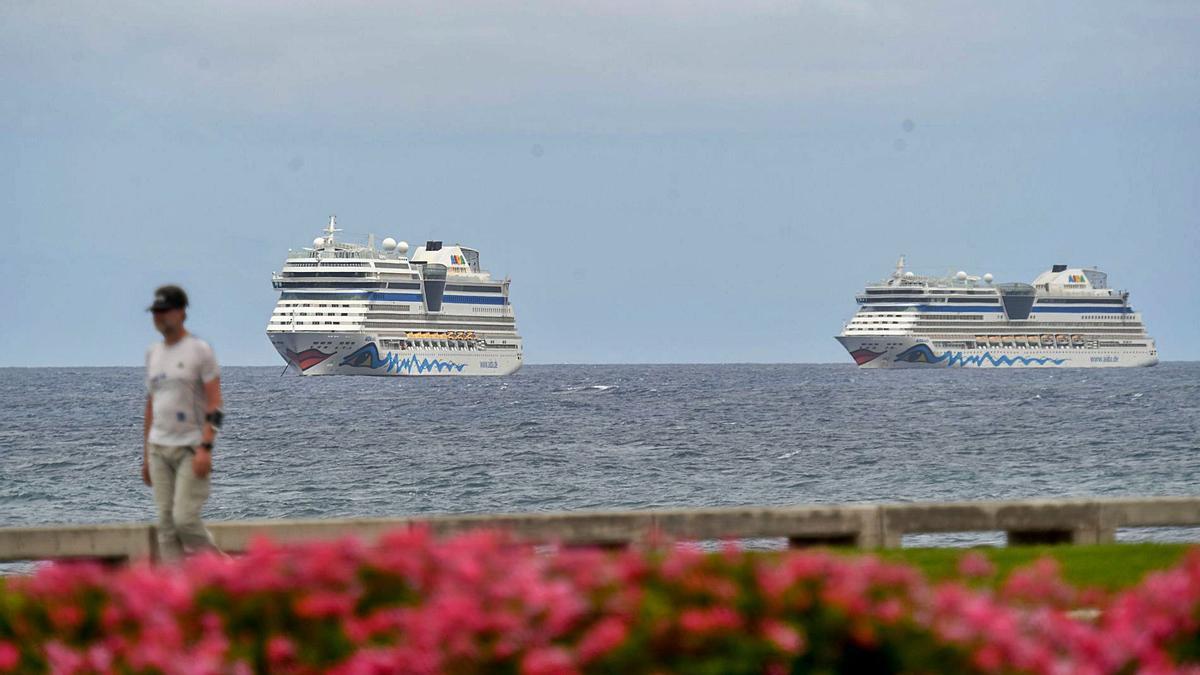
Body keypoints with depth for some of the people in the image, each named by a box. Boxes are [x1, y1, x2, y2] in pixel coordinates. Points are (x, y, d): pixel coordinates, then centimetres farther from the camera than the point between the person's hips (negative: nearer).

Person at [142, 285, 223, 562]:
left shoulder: (200, 350, -4)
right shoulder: (153, 352, 16)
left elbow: (214, 405, -10)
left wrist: (205, 447, -20)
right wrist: (146, 455, 17)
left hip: (191, 448, -6)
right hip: (159, 448, 6)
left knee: (185, 518, -15)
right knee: (166, 523, 1)